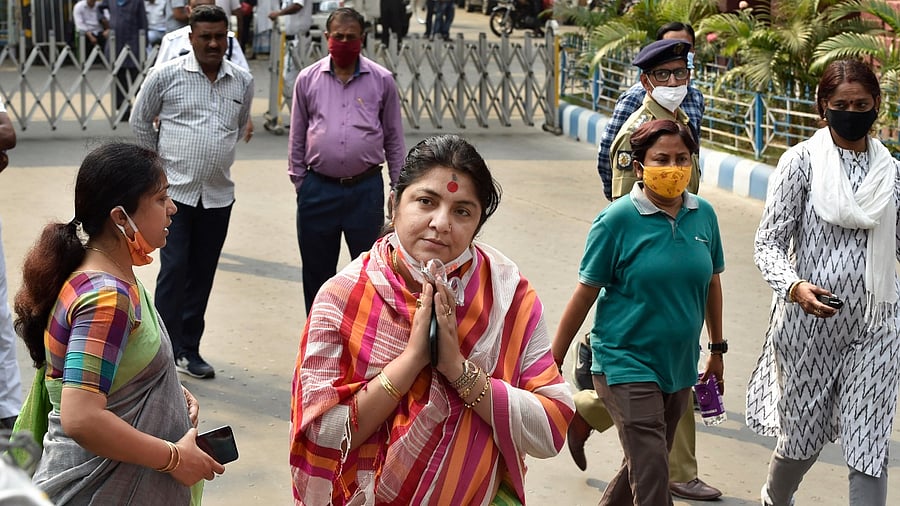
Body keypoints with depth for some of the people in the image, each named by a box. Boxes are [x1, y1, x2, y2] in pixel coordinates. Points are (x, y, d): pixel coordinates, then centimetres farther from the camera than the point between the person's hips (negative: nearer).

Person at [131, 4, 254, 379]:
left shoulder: (243, 82, 5)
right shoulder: (166, 76, -5)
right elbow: (140, 121, 9)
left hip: (219, 195, 4)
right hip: (174, 190, -3)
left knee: (202, 275, 10)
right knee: (174, 270, -7)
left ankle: (189, 349, 21)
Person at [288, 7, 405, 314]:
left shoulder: (382, 80, 1)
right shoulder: (308, 79, 3)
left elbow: (394, 139, 7)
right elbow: (297, 137, 11)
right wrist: (299, 183, 9)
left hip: (366, 188, -1)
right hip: (318, 190, 1)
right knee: (316, 272, 12)